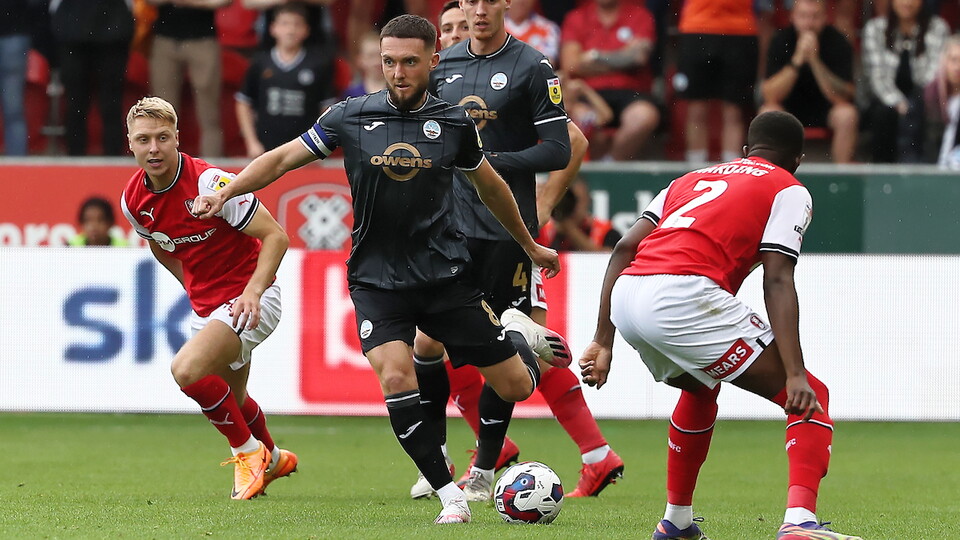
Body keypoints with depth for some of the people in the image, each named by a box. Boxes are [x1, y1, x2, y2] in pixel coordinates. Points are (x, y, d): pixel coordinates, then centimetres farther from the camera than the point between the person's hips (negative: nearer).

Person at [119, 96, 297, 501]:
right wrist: (194, 287, 17)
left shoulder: (209, 183, -24)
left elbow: (275, 236, -21)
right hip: (205, 303, 8)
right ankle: (272, 459, 52)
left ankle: (249, 451, -6)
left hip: (250, 300, -8)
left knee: (187, 369, -27)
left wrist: (252, 291, -31)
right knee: (228, 401, 21)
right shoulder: (134, 199, -3)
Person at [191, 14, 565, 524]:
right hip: (376, 280, -1)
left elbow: (489, 185, 15)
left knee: (515, 387, 1)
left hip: (445, 275, 1)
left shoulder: (453, 123, -1)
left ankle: (521, 338, 39)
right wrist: (226, 191, -14)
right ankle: (451, 496, -11)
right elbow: (283, 158, 1)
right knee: (395, 378, -25)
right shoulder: (351, 117, -4)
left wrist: (530, 246, 26)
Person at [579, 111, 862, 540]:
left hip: (624, 300, 7)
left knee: (700, 389, 37)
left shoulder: (693, 179, 32)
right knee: (810, 399, 1)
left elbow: (624, 248, 21)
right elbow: (777, 282, 0)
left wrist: (602, 342, 21)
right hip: (684, 296, -7)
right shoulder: (789, 191, 15)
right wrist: (795, 374, -7)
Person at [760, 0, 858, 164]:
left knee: (847, 114, -31)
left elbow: (842, 98, -23)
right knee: (768, 113, -29)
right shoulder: (781, 41, -12)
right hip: (791, 106, 1)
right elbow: (770, 96, -20)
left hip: (827, 107, -1)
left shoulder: (837, 42, -15)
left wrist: (814, 60, -32)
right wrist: (797, 60, -31)